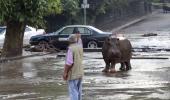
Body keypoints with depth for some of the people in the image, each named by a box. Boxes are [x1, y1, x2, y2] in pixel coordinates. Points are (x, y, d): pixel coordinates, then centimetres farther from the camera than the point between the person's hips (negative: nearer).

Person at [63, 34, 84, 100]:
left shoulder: (71, 49, -18)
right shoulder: (80, 47, 5)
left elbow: (69, 62, -22)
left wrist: (65, 73, -15)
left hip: (73, 73, -8)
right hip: (80, 72, 8)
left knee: (73, 91, -6)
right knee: (79, 90, 15)